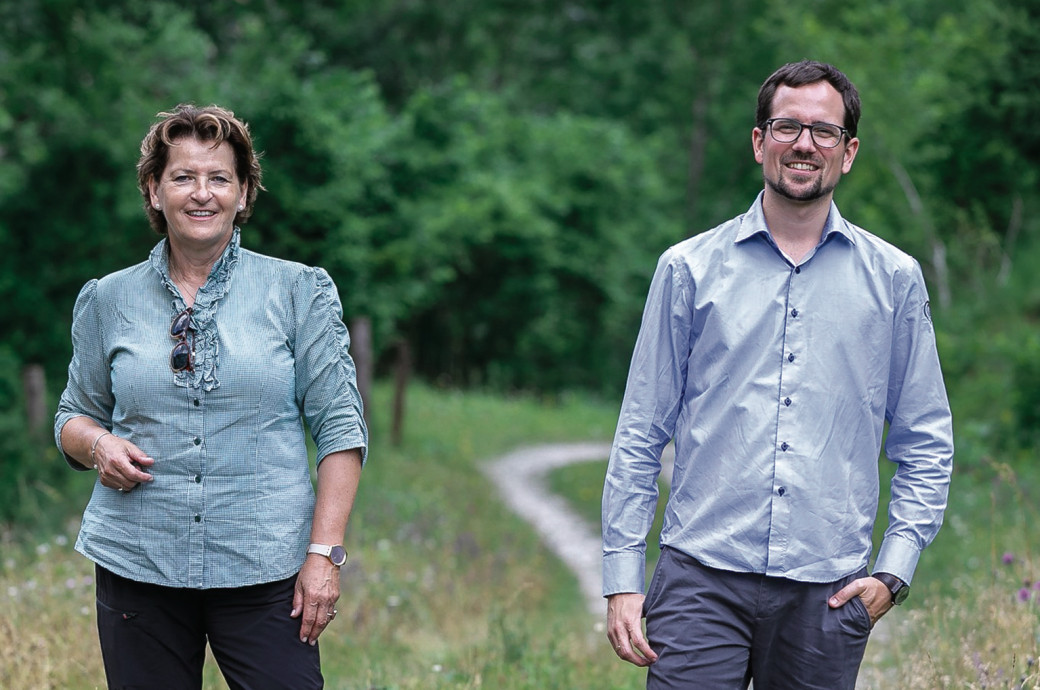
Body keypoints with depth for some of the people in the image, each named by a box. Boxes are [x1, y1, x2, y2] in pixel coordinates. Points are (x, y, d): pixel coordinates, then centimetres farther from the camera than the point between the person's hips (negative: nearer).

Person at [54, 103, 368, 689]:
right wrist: (99, 444, -5)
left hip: (266, 570, -2)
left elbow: (340, 426, 0)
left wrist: (325, 552, -8)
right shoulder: (109, 300, 9)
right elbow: (75, 416, 19)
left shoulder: (299, 291, 3)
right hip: (138, 568, 2)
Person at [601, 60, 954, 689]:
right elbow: (641, 434, 7)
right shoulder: (689, 269, 6)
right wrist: (623, 577, 1)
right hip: (703, 577, -1)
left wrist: (894, 570, 0)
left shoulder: (895, 279, 9)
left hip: (827, 589, 1)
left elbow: (926, 442, 12)